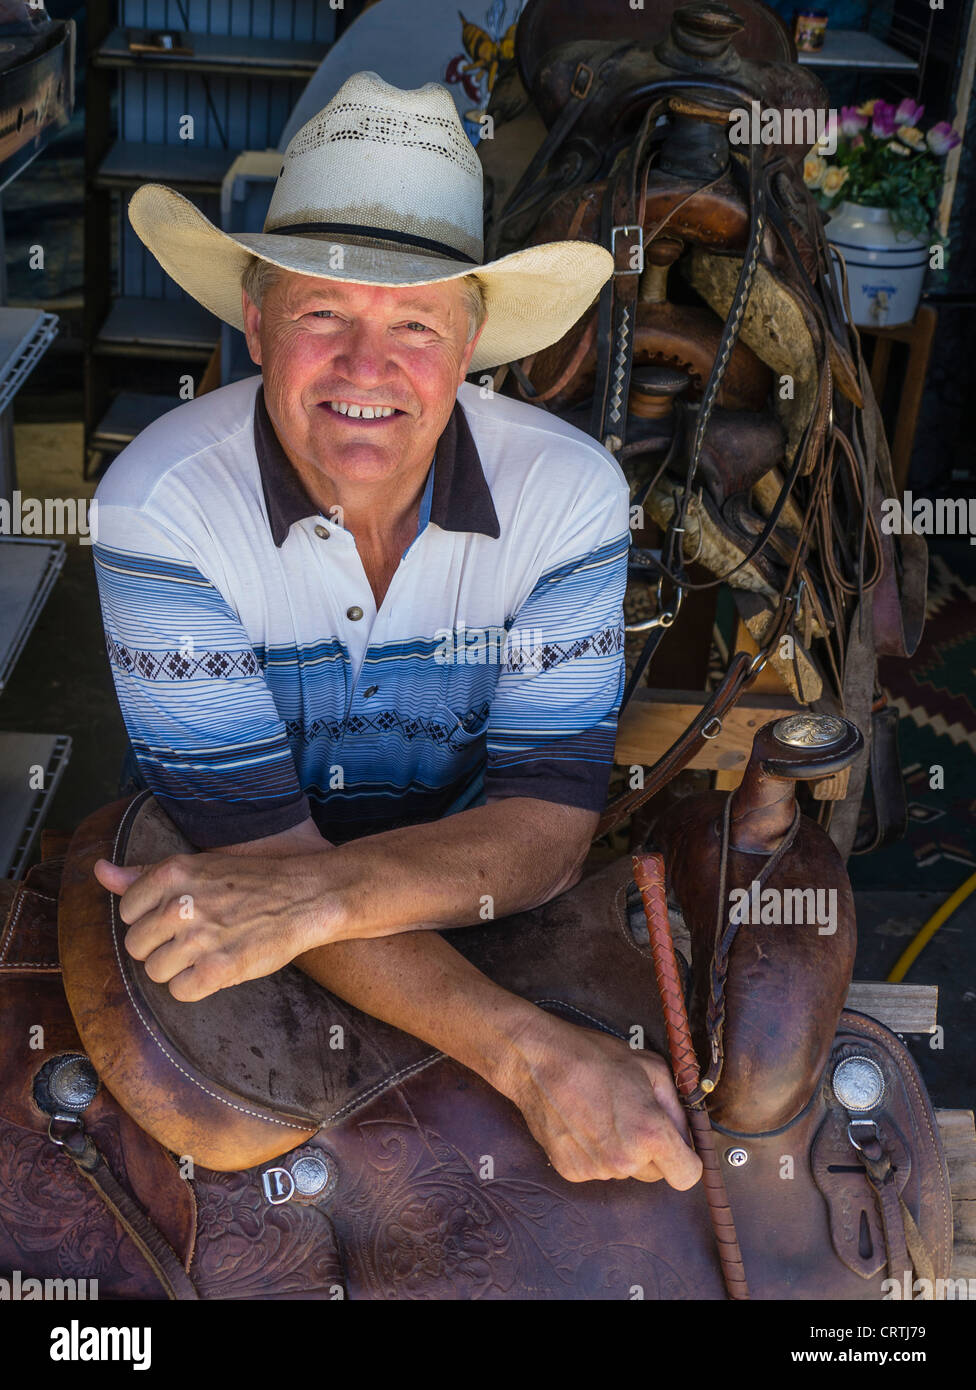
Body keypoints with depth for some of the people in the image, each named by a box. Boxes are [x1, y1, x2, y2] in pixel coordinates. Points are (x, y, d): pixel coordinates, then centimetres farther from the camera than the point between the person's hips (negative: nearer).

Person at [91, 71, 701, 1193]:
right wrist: (530, 1054, -35)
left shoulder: (568, 490, -14)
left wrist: (326, 892, -37)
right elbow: (257, 843, -22)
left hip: (481, 925, 1)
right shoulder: (162, 504, -20)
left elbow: (550, 828, -16)